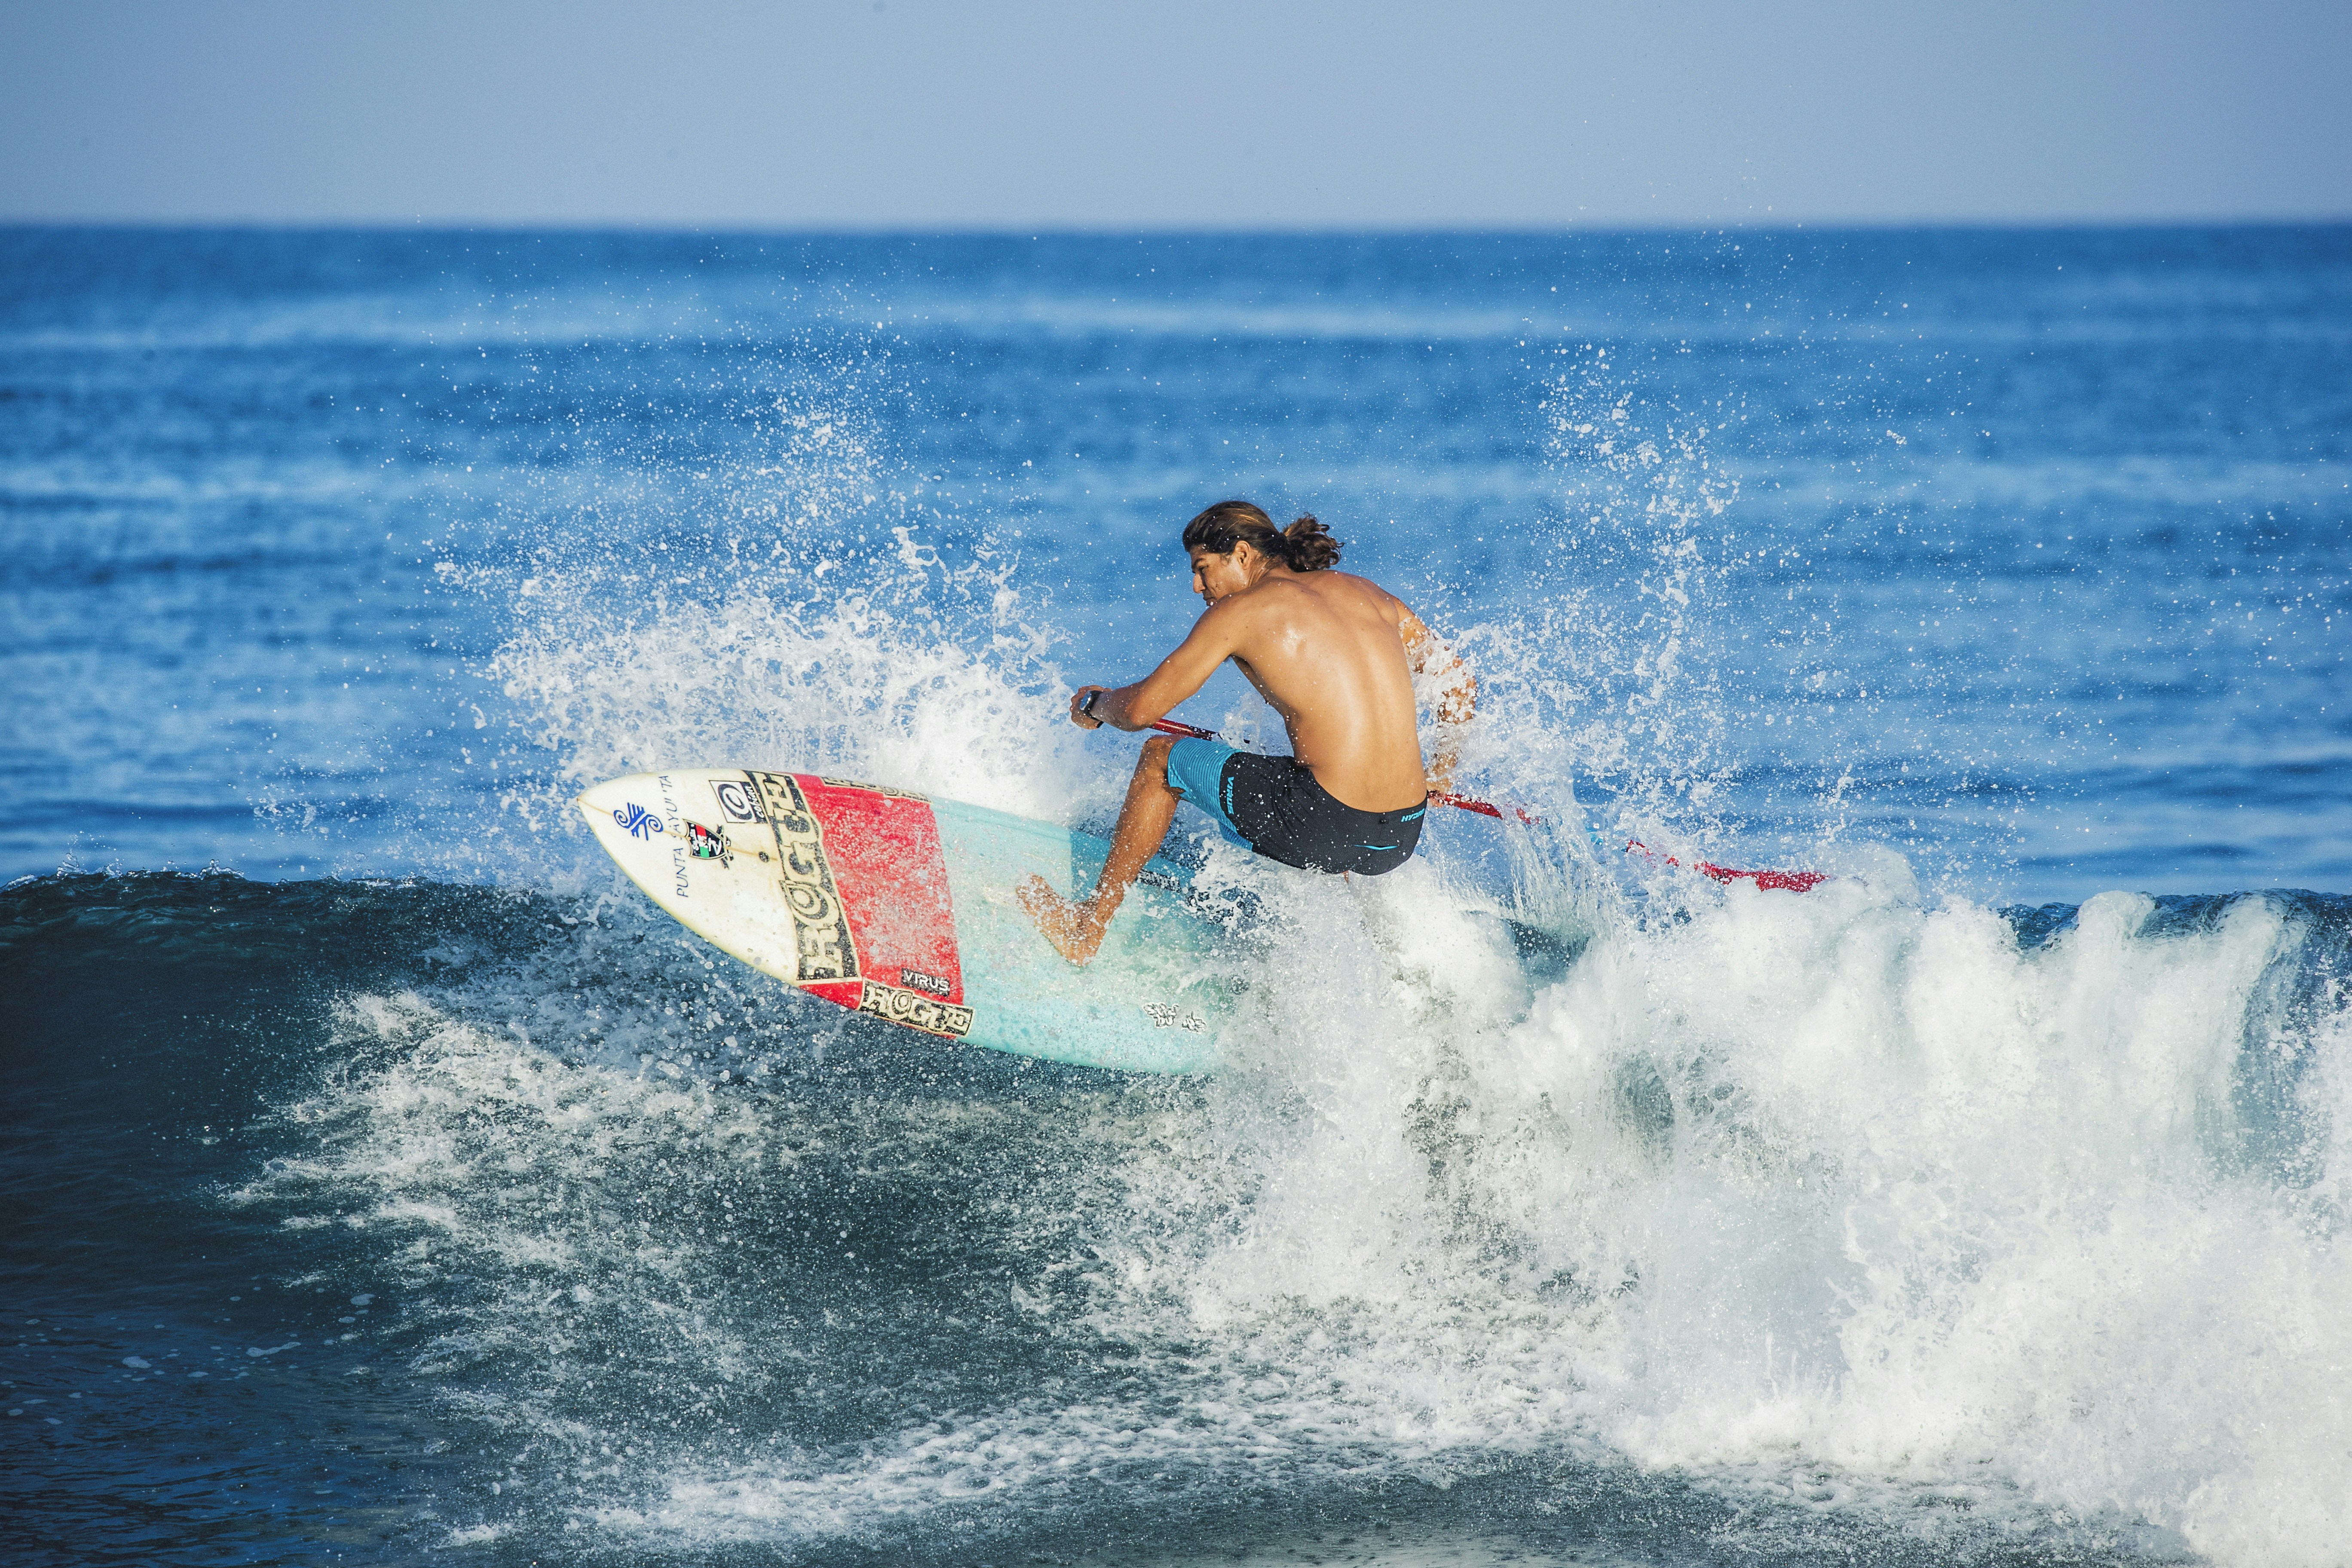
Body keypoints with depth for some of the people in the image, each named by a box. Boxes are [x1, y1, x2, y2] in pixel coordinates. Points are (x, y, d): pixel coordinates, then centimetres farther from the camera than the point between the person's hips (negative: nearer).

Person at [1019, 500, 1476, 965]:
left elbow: (1140, 709, 2)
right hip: (1402, 839, 6)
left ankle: (1088, 928, 27)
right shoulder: (1368, 595, 15)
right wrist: (1440, 772, 35)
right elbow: (1461, 681, 21)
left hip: (1328, 829, -6)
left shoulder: (1242, 609, -1)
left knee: (1161, 758, 17)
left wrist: (1094, 705, 25)